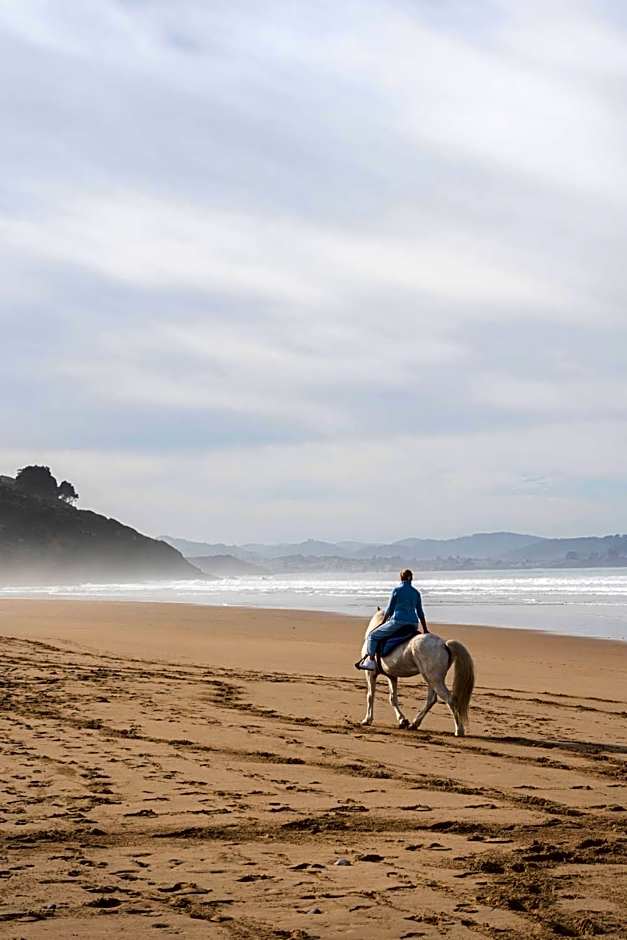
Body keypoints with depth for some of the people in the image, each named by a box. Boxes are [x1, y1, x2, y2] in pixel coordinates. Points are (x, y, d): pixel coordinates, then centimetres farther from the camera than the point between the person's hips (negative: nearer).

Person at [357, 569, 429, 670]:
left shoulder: (396, 590, -3)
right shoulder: (416, 593, 10)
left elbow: (390, 610, 0)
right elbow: (420, 613, 13)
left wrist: (383, 623, 15)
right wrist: (425, 630, 21)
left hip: (397, 622, -5)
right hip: (414, 624, 5)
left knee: (373, 636, 8)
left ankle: (370, 661, 2)